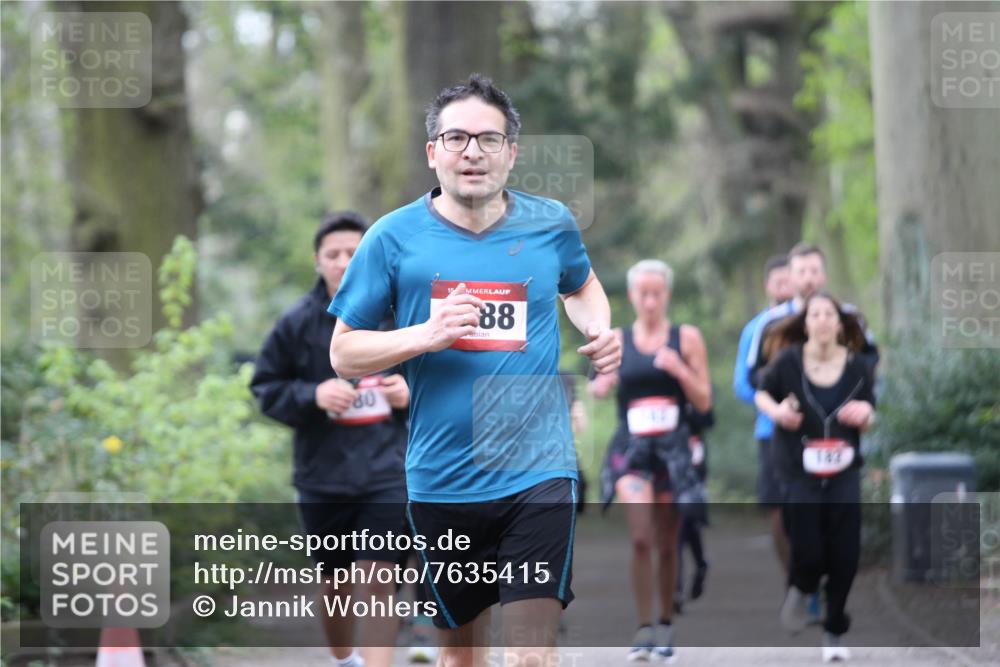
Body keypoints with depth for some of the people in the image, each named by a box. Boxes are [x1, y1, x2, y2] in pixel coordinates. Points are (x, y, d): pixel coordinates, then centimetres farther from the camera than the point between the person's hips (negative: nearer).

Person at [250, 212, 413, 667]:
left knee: (378, 584, -10)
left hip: (387, 475, -1)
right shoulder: (297, 323, -2)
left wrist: (412, 392, -7)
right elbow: (265, 389, 4)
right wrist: (312, 396, -14)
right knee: (337, 584, 13)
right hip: (323, 477, 1)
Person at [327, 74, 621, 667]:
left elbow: (582, 285, 26)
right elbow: (343, 353, 1)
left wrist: (599, 329, 4)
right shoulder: (395, 238, -3)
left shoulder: (552, 224, 3)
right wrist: (425, 335, -16)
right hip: (440, 479, 1)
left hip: (538, 471, -1)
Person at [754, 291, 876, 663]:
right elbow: (762, 393, 7)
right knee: (807, 552, -7)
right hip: (799, 471, -2)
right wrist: (777, 411, -14)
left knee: (844, 556, 0)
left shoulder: (857, 365, -5)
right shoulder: (788, 360, -11)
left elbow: (869, 421, 6)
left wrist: (865, 413, -18)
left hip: (843, 472, 2)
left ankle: (834, 632, 21)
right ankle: (800, 590, 31)